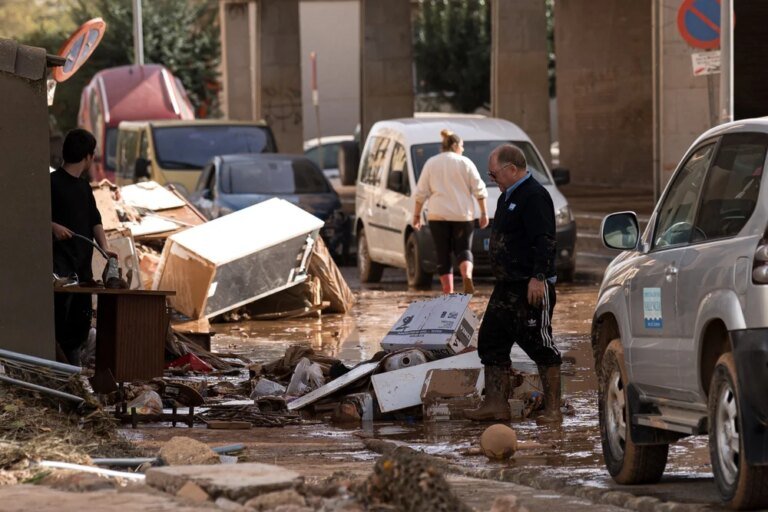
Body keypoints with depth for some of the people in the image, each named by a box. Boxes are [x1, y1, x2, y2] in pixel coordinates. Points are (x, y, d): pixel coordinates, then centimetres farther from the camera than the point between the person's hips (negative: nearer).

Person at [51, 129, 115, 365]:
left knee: (81, 317, 9)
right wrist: (53, 226, -24)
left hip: (82, 263, 8)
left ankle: (73, 366, 16)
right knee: (59, 315, -14)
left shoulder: (84, 186, 17)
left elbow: (95, 220, 15)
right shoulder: (53, 182, -7)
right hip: (60, 263, -8)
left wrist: (105, 247, 1)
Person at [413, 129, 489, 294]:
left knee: (443, 255, 5)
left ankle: (448, 291, -1)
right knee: (463, 249, 8)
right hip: (463, 215, -1)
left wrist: (417, 215, 9)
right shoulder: (465, 163, 3)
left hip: (438, 216, 1)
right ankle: (467, 276, -22)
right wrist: (484, 213, 5)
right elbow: (479, 190, 0)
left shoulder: (431, 163, 7)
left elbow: (421, 192, 5)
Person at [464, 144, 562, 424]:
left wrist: (538, 277, -27)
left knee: (540, 346, -6)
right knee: (491, 343, 10)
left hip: (532, 288, -11)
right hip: (507, 286, 11)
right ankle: (496, 404, 15)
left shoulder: (534, 197, -15)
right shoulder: (508, 197, 18)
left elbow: (544, 241, -22)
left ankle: (553, 409, -1)